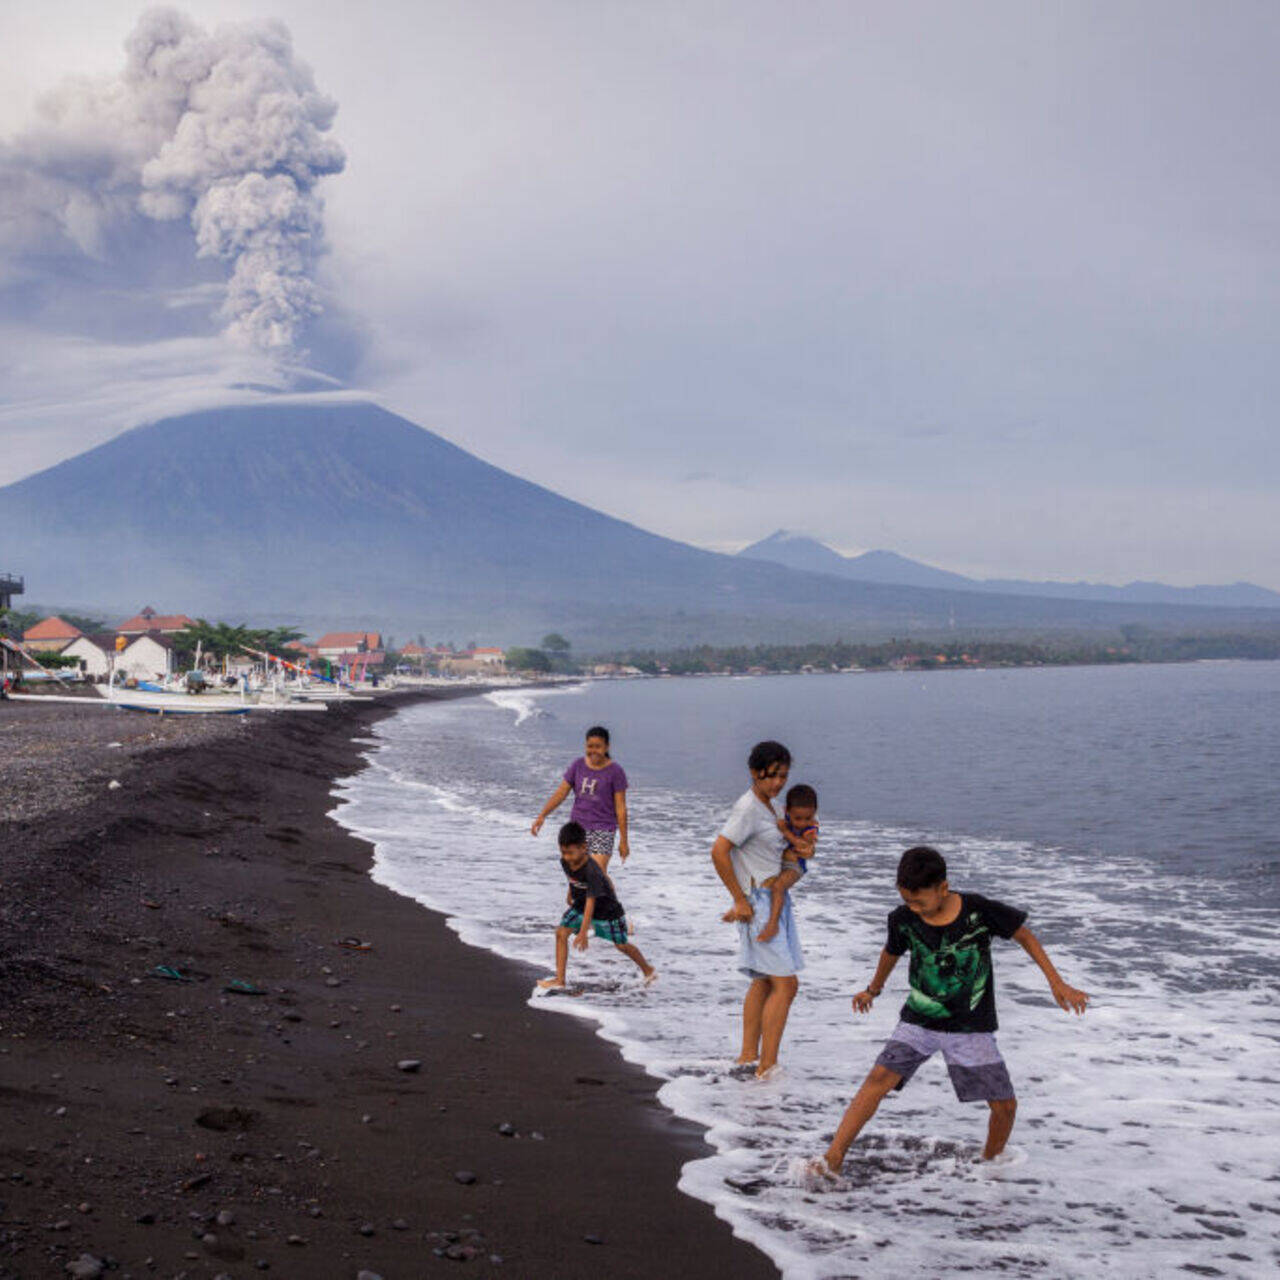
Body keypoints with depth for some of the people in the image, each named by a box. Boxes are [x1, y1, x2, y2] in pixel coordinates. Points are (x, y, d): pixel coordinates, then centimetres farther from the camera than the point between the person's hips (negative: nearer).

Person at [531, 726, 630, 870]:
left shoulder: (615, 771, -7)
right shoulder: (578, 765, 3)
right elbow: (561, 793, 2)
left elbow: (620, 808, -6)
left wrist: (623, 840, -6)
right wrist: (542, 816, -9)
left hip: (603, 829, -4)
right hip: (577, 826, 4)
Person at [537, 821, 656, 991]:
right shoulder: (565, 862, -16)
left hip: (606, 909, -6)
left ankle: (648, 970, 35)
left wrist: (583, 933, -42)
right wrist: (571, 893, 24)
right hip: (580, 905, 6)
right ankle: (559, 980, -9)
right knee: (561, 932, -13)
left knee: (621, 945, 9)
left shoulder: (591, 871, -37)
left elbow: (591, 902, -39)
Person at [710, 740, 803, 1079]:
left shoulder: (766, 807, 12)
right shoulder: (748, 807, -16)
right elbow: (718, 852, -23)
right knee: (785, 984, -12)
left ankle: (748, 1056, 25)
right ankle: (767, 1067, -10)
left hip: (775, 901, 10)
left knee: (764, 982, 16)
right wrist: (740, 900, -20)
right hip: (758, 903, -10)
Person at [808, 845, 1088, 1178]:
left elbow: (1024, 935, 0)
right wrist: (873, 990, 30)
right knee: (880, 1077, -19)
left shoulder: (979, 911, -17)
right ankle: (832, 1159, -19)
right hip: (918, 1021, 0)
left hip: (971, 1028, 0)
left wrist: (1057, 983, 0)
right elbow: (891, 953, 13)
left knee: (1005, 1105, -2)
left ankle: (990, 1163, 27)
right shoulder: (903, 919, -9)